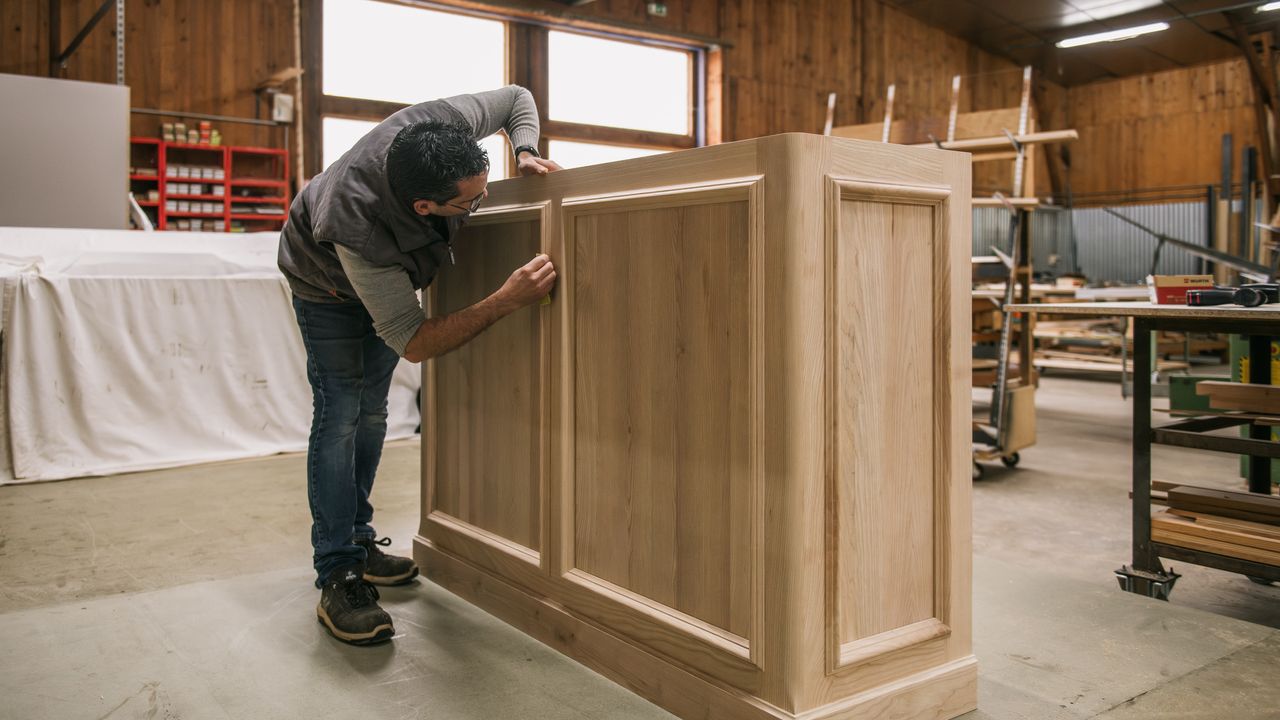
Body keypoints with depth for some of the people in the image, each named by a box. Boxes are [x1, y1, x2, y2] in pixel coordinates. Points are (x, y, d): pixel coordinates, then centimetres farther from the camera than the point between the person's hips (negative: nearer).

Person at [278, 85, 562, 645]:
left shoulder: (447, 122, -38)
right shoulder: (358, 227, -49)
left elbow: (517, 98, -15)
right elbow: (414, 343, -43)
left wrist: (525, 153, -34)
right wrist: (507, 300, -54)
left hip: (389, 275, 6)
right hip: (326, 281, -6)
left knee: (371, 411, 9)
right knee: (339, 413, -15)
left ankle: (358, 543, 22)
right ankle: (337, 578, -10)